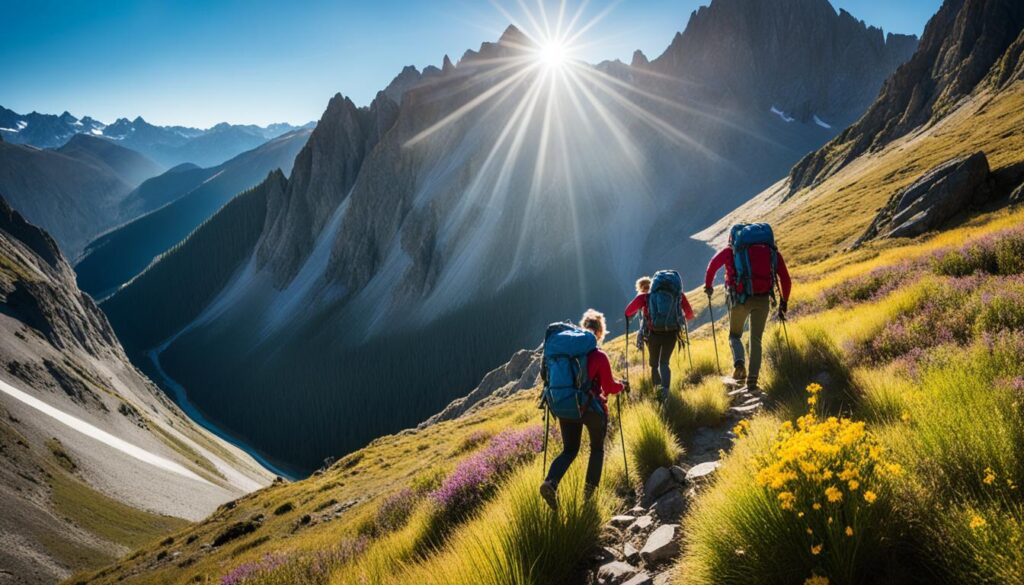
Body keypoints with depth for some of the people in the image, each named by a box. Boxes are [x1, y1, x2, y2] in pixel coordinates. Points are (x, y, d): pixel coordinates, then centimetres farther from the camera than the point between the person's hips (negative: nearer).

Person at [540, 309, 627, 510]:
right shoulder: (599, 356, -12)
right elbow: (610, 387, -9)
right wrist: (622, 386, 11)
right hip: (593, 409, -4)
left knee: (569, 450, 13)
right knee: (597, 448, 21)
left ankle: (550, 482, -11)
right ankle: (590, 487, 15)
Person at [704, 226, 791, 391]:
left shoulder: (731, 251, 8)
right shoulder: (772, 252, 13)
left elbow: (713, 265, -2)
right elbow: (786, 280, 10)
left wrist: (708, 285, 13)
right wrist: (784, 303, 20)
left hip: (740, 298, -1)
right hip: (763, 300, 1)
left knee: (735, 335, 18)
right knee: (756, 340, 12)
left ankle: (739, 363, -10)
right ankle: (752, 380, 4)